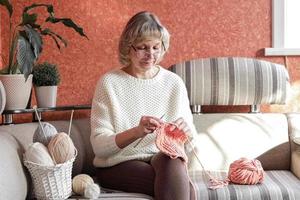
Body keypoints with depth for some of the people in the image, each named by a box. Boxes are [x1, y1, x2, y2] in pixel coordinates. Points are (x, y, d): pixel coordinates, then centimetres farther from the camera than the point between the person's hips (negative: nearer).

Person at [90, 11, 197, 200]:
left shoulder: (174, 82, 6)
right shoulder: (109, 82, -3)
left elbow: (190, 137, 9)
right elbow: (99, 145, -9)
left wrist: (186, 131, -15)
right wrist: (136, 132, -26)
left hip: (168, 161, 4)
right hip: (118, 165, -3)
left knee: (169, 159, -32)